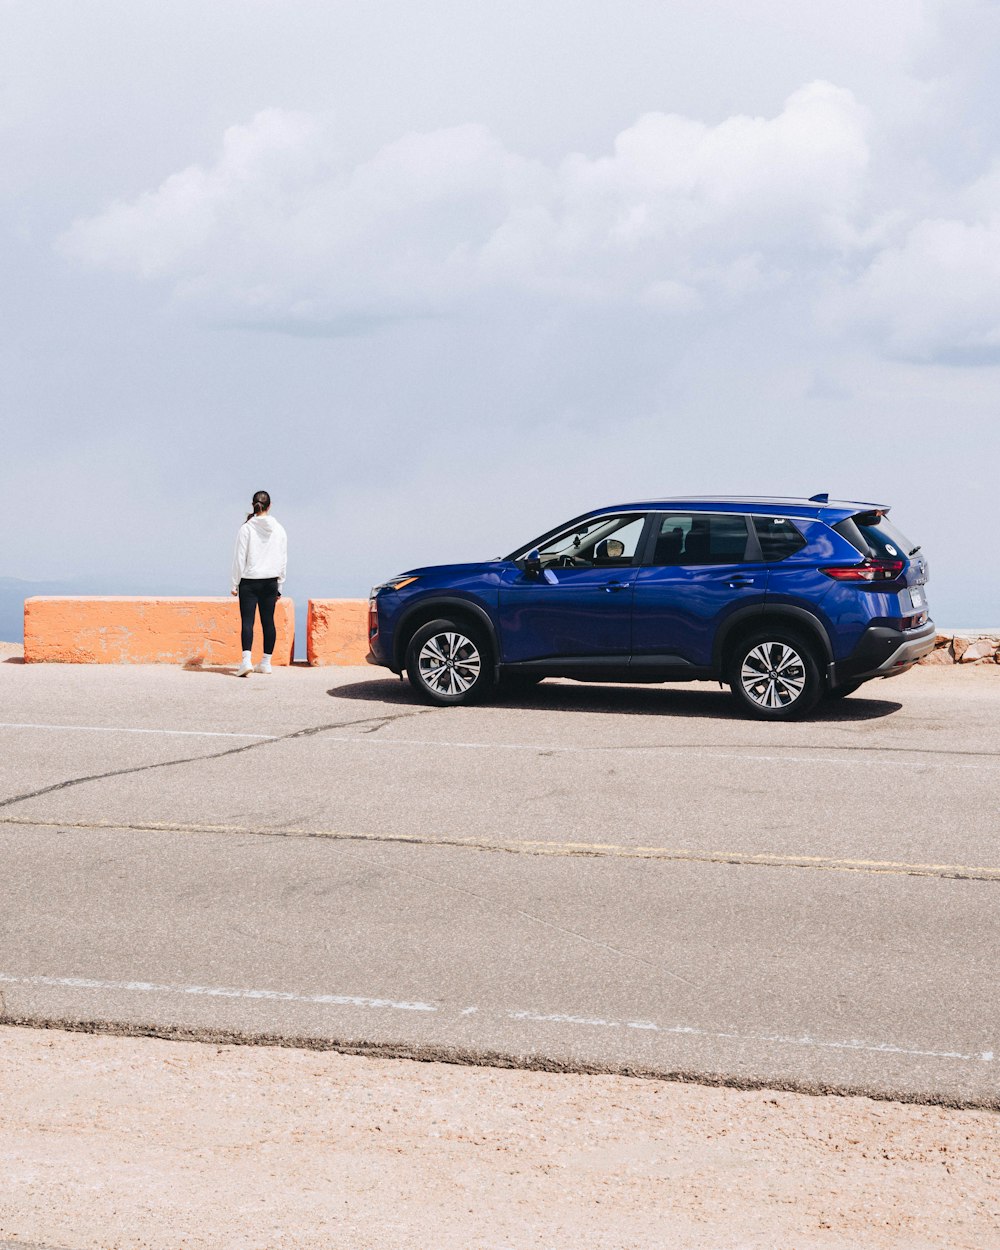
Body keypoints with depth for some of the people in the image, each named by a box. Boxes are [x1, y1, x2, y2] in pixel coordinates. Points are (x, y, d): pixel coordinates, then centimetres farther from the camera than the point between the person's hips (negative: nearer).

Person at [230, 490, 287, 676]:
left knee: (247, 621, -5)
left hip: (249, 581, -3)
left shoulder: (246, 528, -8)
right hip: (270, 582, 3)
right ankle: (266, 662, 16)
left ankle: (246, 660, -21)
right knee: (268, 621, 10)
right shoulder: (279, 530, 2)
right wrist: (279, 587, 14)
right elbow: (283, 560, 7)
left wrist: (235, 584, -1)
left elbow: (239, 558, -7)